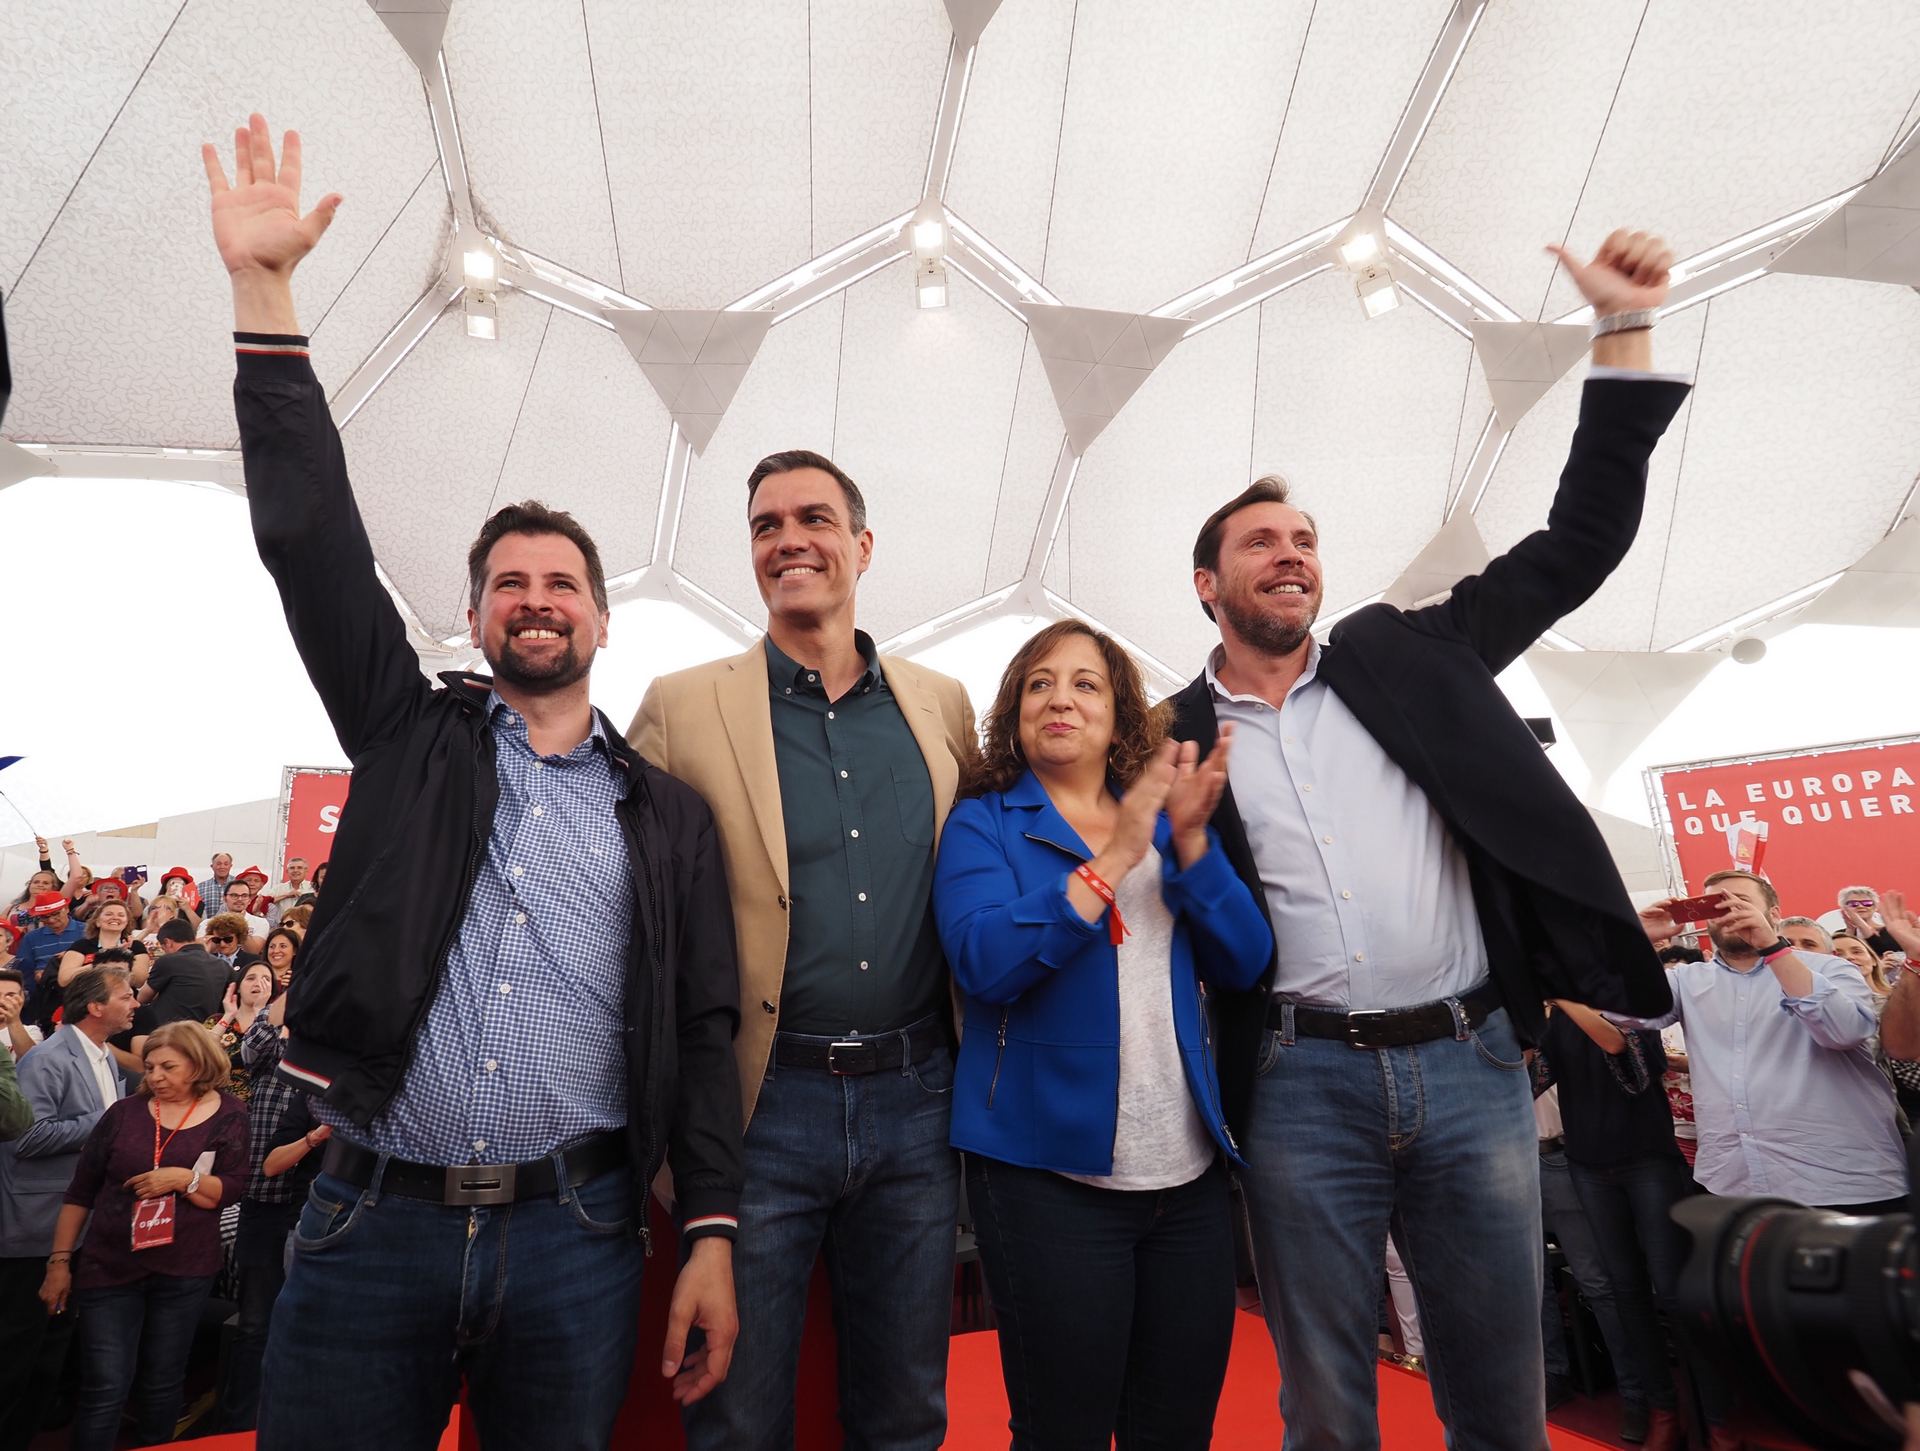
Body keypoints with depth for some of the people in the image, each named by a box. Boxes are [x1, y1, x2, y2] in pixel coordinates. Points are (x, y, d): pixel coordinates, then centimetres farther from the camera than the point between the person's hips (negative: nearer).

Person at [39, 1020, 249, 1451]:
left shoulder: (228, 1115, -2)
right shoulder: (125, 1112, 0)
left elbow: (231, 1190, -6)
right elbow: (80, 1191, 5)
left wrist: (186, 1179, -22)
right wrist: (60, 1260, 2)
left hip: (185, 1271, 0)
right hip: (109, 1267, 0)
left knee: (163, 1383, 12)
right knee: (104, 1388, -2)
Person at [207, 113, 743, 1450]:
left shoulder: (667, 812, 4)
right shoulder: (414, 736, 7)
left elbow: (702, 1034, 2)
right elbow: (314, 540, -2)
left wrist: (713, 1237, -5)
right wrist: (265, 290, -6)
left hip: (577, 1236, 0)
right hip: (371, 1223, 1)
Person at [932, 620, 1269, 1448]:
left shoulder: (1163, 820, 10)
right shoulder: (982, 824, -1)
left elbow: (1243, 963, 1)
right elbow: (985, 963, -18)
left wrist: (1191, 839, -13)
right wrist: (1112, 860, -22)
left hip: (1190, 1173, 4)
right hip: (1051, 1170, -4)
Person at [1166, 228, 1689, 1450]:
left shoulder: (1403, 656, 8)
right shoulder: (1172, 739, 3)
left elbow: (1578, 542, 7)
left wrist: (1624, 329, 3)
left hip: (1472, 1065, 2)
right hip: (1303, 1086, -1)